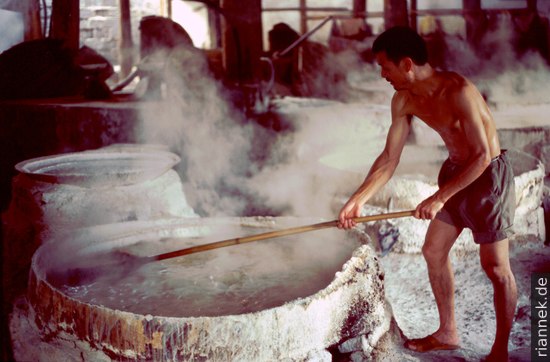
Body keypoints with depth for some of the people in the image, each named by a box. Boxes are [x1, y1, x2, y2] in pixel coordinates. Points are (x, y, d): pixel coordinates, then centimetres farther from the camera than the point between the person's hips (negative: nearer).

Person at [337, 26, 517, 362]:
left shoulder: (458, 91, -30)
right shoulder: (404, 101, -6)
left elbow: (482, 156, -29)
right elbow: (389, 158, 1)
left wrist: (439, 198, -27)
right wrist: (358, 200, -5)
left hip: (488, 175, -8)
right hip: (455, 171, 8)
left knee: (496, 268, 0)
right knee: (433, 251, 13)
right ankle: (448, 333, 29)